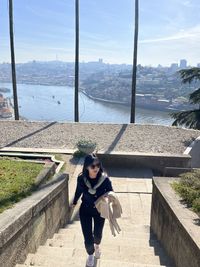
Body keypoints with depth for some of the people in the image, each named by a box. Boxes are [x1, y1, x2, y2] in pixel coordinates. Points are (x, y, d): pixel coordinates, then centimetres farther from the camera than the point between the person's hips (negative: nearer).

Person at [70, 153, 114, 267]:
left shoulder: (105, 179, -26)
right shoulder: (81, 178, -22)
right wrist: (74, 202, 17)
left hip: (100, 211, 0)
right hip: (85, 211, 0)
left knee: (98, 233, 22)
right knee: (88, 236, 5)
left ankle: (97, 246, 60)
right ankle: (90, 254, 40)